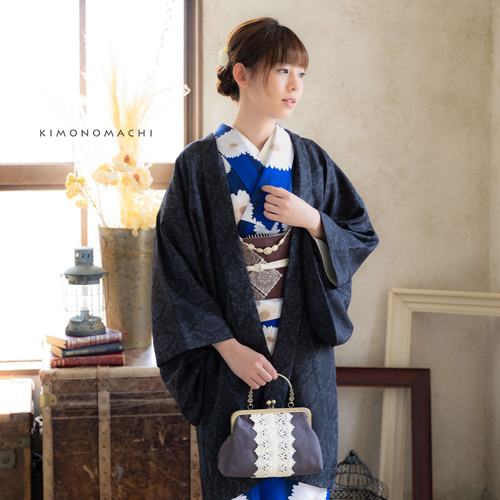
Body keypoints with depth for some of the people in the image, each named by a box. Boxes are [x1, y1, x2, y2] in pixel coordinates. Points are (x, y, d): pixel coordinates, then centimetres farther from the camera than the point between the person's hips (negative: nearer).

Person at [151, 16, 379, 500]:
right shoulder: (198, 164, -5)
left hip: (303, 353, 3)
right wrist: (228, 347, -13)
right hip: (230, 355, -2)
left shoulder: (311, 161, 5)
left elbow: (362, 237, 9)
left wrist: (311, 221, -11)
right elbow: (176, 268, -7)